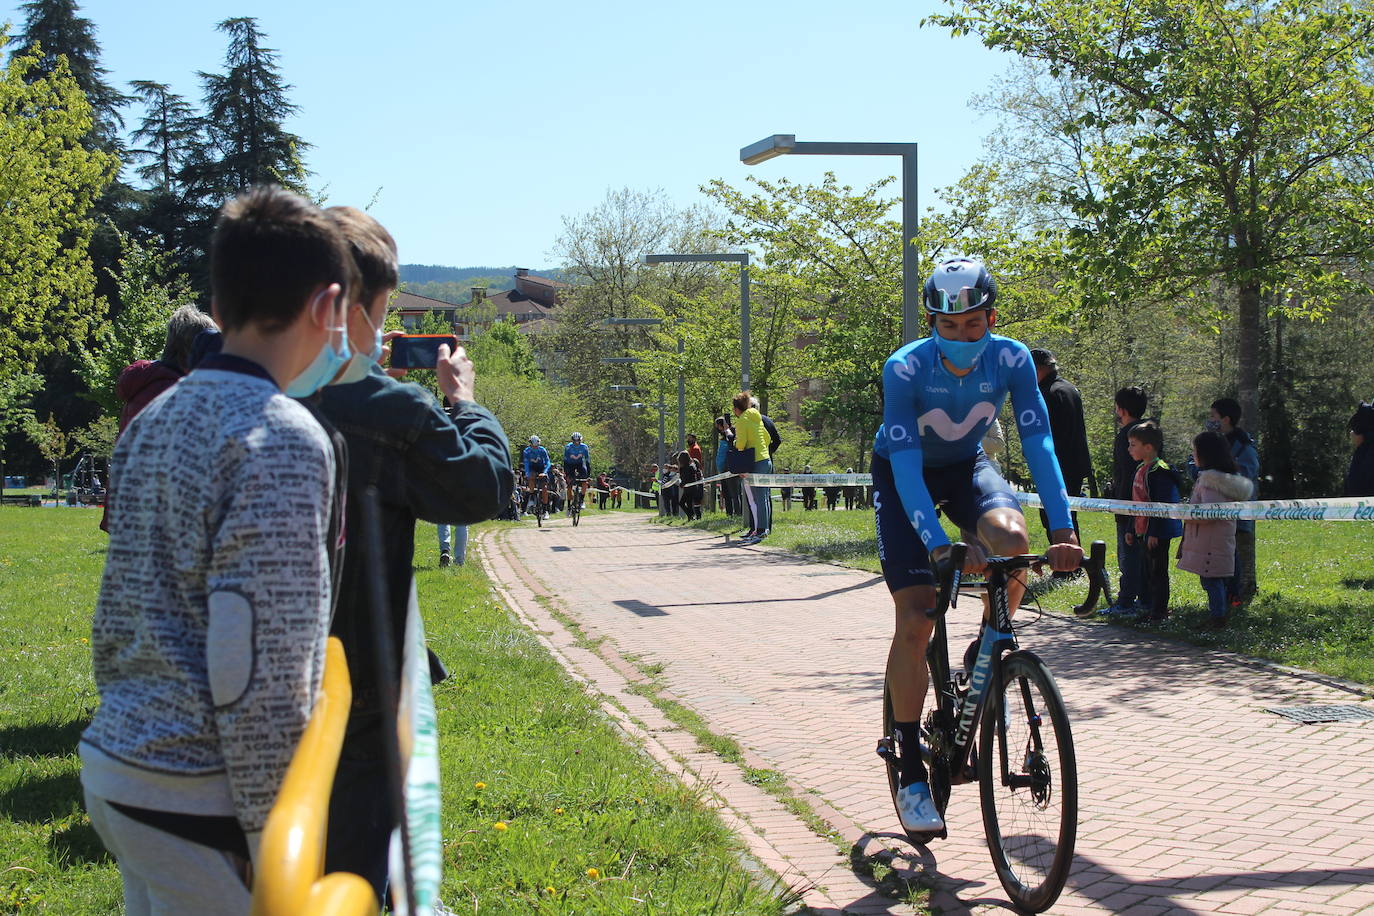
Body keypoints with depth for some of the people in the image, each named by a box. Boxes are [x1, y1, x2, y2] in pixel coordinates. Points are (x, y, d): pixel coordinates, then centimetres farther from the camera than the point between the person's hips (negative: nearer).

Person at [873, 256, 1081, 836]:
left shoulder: (1011, 359, -23)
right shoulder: (905, 368, -30)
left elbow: (1038, 444, -25)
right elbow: (906, 465, -35)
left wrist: (1063, 530, -37)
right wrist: (938, 545, -48)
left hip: (964, 466, 3)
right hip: (903, 475, -2)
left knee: (1012, 538, -32)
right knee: (915, 619, -13)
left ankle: (990, 656, -3)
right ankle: (910, 775, -4)